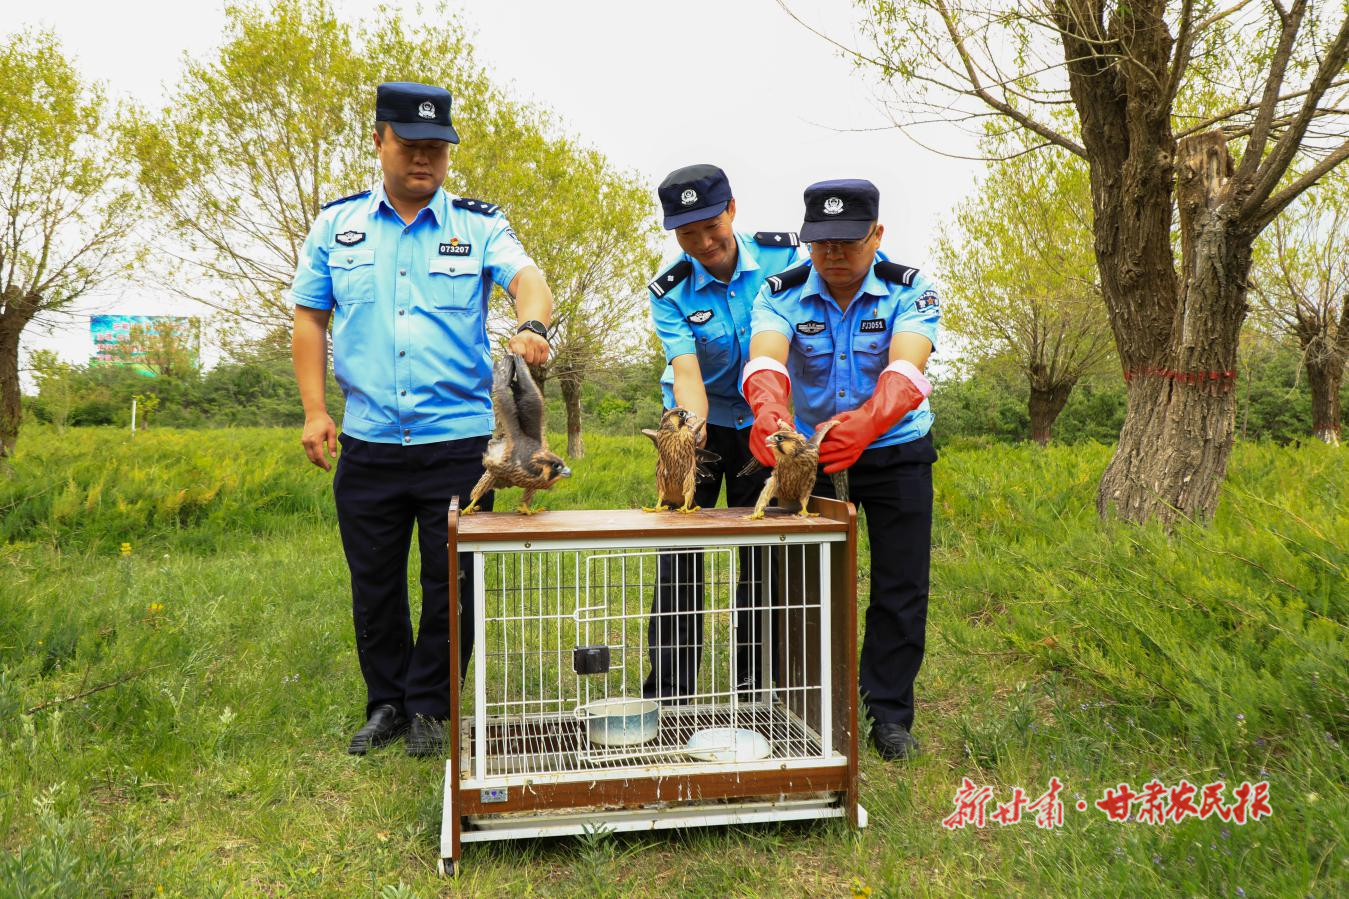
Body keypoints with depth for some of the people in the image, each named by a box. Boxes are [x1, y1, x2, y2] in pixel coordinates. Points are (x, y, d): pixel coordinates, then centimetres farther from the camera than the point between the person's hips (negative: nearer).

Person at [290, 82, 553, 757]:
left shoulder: (479, 226, 4)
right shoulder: (337, 226, 9)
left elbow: (526, 278, -13)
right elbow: (309, 319, 11)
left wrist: (531, 324, -36)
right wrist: (314, 411, 2)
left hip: (460, 440, -2)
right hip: (368, 442, 2)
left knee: (451, 583, 5)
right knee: (374, 582, 11)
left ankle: (431, 705, 24)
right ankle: (387, 702, 30)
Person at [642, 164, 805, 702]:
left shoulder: (784, 255, -12)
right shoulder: (670, 291, -14)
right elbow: (686, 371, -24)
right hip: (700, 419, 0)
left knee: (764, 552, 2)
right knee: (679, 548, -6)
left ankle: (754, 689, 15)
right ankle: (669, 689, 5)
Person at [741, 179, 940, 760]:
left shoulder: (910, 290, -17)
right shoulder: (781, 294, -15)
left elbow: (906, 370, -36)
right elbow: (765, 360, -35)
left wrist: (865, 423, -57)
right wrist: (768, 411, -59)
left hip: (896, 449, -1)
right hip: (808, 448, 1)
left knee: (900, 585, 1)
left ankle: (888, 712, 17)